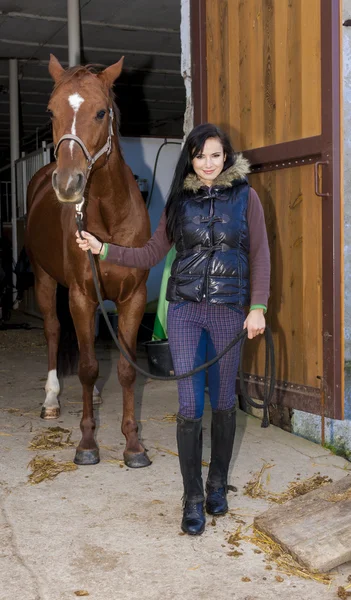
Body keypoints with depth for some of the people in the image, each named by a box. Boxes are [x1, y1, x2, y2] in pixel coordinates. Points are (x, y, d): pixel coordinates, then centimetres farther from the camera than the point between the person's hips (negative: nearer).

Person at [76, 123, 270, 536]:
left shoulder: (245, 197, 2)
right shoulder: (179, 201, 7)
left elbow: (259, 255, 0)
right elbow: (151, 254, 9)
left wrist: (257, 308, -8)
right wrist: (103, 249, -1)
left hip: (229, 311, -1)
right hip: (185, 311, 1)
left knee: (223, 403, 10)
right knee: (189, 407, -3)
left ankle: (218, 484, 30)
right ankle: (193, 498, 10)